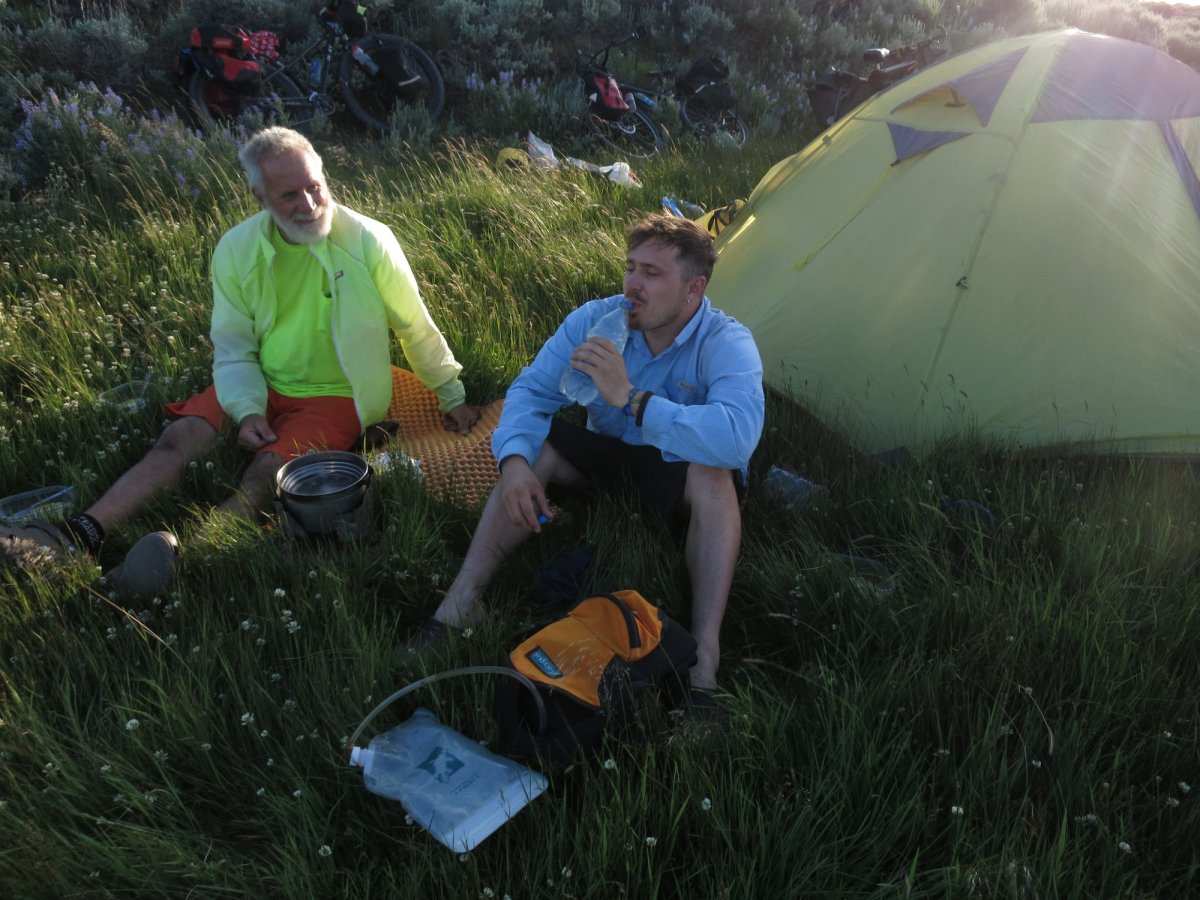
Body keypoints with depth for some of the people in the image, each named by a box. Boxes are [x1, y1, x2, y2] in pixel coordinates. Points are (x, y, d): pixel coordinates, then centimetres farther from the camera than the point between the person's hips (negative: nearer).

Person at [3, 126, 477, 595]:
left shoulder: (368, 242, -15)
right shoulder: (237, 249, -4)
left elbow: (417, 329, -5)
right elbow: (233, 346, 1)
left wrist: (452, 397, 3)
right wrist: (246, 410, -16)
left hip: (335, 396, -4)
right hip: (260, 385, 4)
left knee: (268, 470, -29)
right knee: (180, 438, -16)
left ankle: (188, 549, -45)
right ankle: (82, 534, -20)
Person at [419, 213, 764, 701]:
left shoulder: (727, 344, -28)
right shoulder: (596, 319, -15)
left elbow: (738, 436, -46)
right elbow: (530, 389, -14)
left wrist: (630, 397, -49)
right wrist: (514, 460, -35)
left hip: (679, 466, -3)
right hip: (609, 454, 4)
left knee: (715, 477, -37)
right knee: (536, 446, -22)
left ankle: (705, 656, -37)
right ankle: (460, 603, -19)